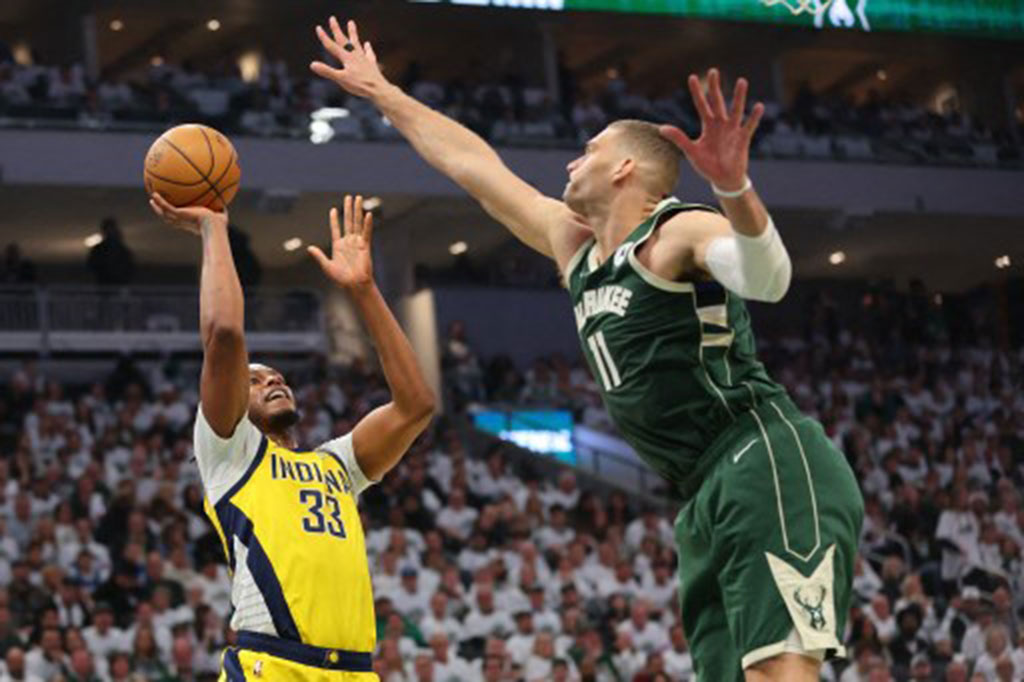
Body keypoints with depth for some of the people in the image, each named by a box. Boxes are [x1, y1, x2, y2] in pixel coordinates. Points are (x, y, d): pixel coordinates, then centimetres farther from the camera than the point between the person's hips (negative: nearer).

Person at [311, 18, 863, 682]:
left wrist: (734, 188, -46)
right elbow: (474, 164, 30)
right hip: (711, 496, 9)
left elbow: (768, 279, -28)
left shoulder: (678, 234, -6)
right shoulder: (575, 244, 20)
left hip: (771, 469, -9)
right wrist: (382, 93, 37)